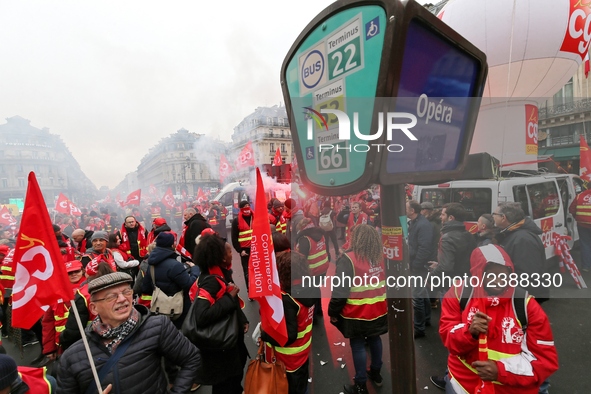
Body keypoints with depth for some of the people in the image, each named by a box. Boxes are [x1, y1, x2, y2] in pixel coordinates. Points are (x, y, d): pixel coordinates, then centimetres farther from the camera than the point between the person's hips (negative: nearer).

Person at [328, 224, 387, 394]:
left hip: (357, 313, -6)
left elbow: (340, 289, -20)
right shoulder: (381, 256, 1)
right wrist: (386, 303, 22)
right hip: (378, 309, 7)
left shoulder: (348, 259, -20)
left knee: (358, 345, 7)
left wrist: (333, 312, -9)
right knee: (374, 339, 22)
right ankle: (376, 373, 40)